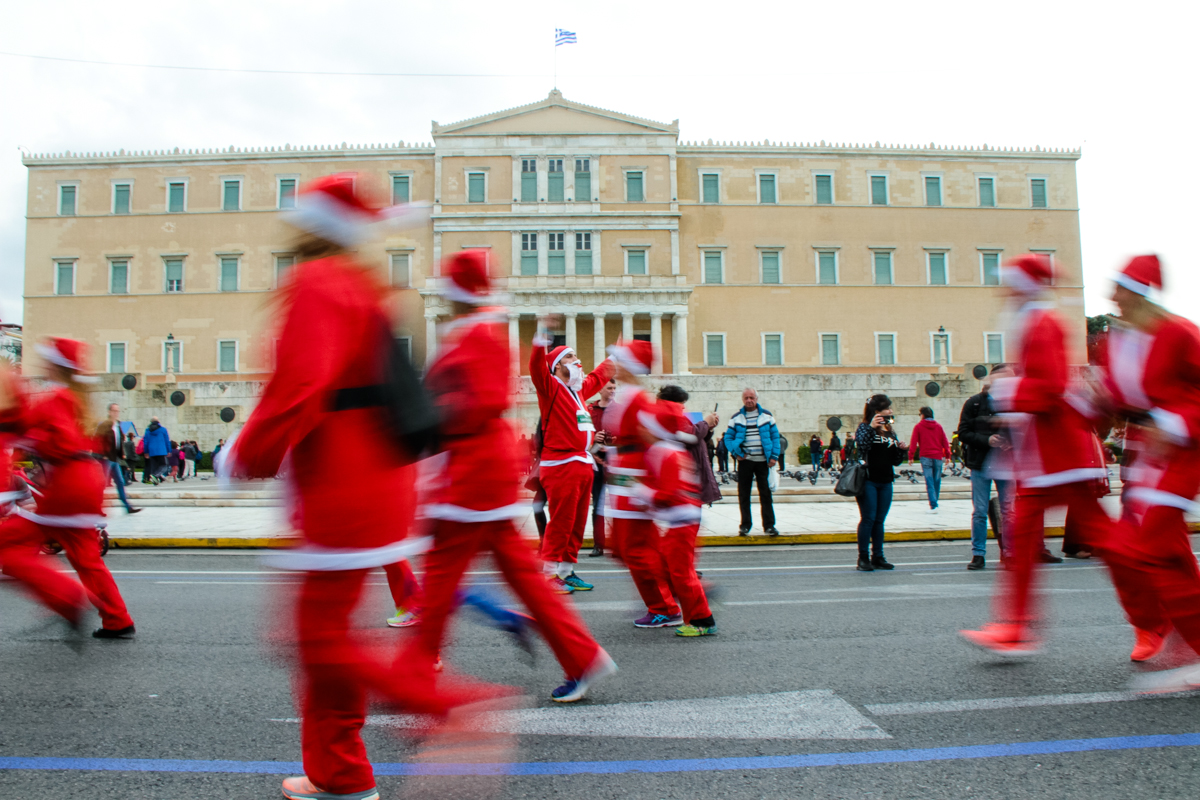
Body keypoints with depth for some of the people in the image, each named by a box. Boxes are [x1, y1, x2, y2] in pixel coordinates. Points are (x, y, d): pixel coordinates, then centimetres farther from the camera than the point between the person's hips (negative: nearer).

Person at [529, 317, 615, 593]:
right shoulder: (550, 387, -4)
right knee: (560, 521, -6)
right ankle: (549, 572, 2)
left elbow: (598, 376, 38)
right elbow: (537, 369, -25)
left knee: (577, 522, 12)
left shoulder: (579, 389, 19)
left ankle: (567, 570, 22)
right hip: (561, 464, -8)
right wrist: (540, 343, -40)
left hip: (583, 464, 9)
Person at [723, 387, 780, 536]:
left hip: (763, 461, 0)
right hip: (745, 461, 1)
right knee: (744, 494, 4)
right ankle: (745, 525, 14)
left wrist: (774, 456, -4)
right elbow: (728, 437, 6)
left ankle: (769, 525, 7)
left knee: (765, 493, 1)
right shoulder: (737, 418, 5)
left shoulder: (766, 415, 6)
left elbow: (775, 436, 6)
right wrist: (736, 452, -9)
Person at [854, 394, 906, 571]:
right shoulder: (865, 427, -3)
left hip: (885, 482, 6)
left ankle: (878, 557, 16)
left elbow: (895, 461, 15)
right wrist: (871, 427, -30)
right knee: (868, 519, -5)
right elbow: (862, 444, -24)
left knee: (879, 521, 9)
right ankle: (863, 558, 3)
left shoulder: (891, 431, 15)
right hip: (868, 481, -6)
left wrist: (900, 449, -3)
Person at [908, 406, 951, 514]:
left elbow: (913, 443, -3)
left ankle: (933, 505, -14)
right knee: (937, 480, 12)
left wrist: (910, 456, -1)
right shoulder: (938, 426, 10)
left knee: (929, 481, -6)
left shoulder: (918, 426, 1)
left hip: (925, 457, -3)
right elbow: (945, 441, 7)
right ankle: (934, 503, 20)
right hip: (938, 457, 3)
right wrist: (947, 455, 11)